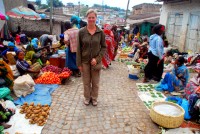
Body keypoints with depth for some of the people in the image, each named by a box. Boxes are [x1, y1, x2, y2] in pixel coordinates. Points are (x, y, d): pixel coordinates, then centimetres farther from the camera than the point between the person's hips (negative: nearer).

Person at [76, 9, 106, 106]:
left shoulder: (100, 32, -3)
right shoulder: (81, 32, -4)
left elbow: (104, 47, 0)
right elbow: (79, 48, -2)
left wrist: (97, 59, -13)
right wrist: (79, 63, -4)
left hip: (96, 61, 0)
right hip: (85, 61, 0)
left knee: (95, 82, 12)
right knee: (86, 81, 13)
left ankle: (94, 98, 33)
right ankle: (87, 97, 34)